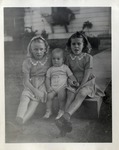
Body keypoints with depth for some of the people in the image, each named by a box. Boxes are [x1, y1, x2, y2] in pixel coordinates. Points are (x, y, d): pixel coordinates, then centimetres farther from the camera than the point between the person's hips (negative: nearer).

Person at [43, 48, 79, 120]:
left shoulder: (65, 67, 12)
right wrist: (48, 87, -2)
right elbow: (47, 79, 13)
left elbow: (71, 75, 8)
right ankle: (48, 111, -6)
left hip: (62, 87, -2)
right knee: (49, 96, -22)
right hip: (53, 88, 2)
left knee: (61, 97, -28)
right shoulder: (50, 69, 17)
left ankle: (61, 110, -6)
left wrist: (75, 81, -11)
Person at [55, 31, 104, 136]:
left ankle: (66, 116, -54)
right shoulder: (69, 58, 5)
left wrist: (79, 88, -20)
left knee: (81, 94, -34)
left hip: (86, 83, -3)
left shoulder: (88, 57, -6)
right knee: (70, 95, -29)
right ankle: (66, 120, -45)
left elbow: (86, 75, -12)